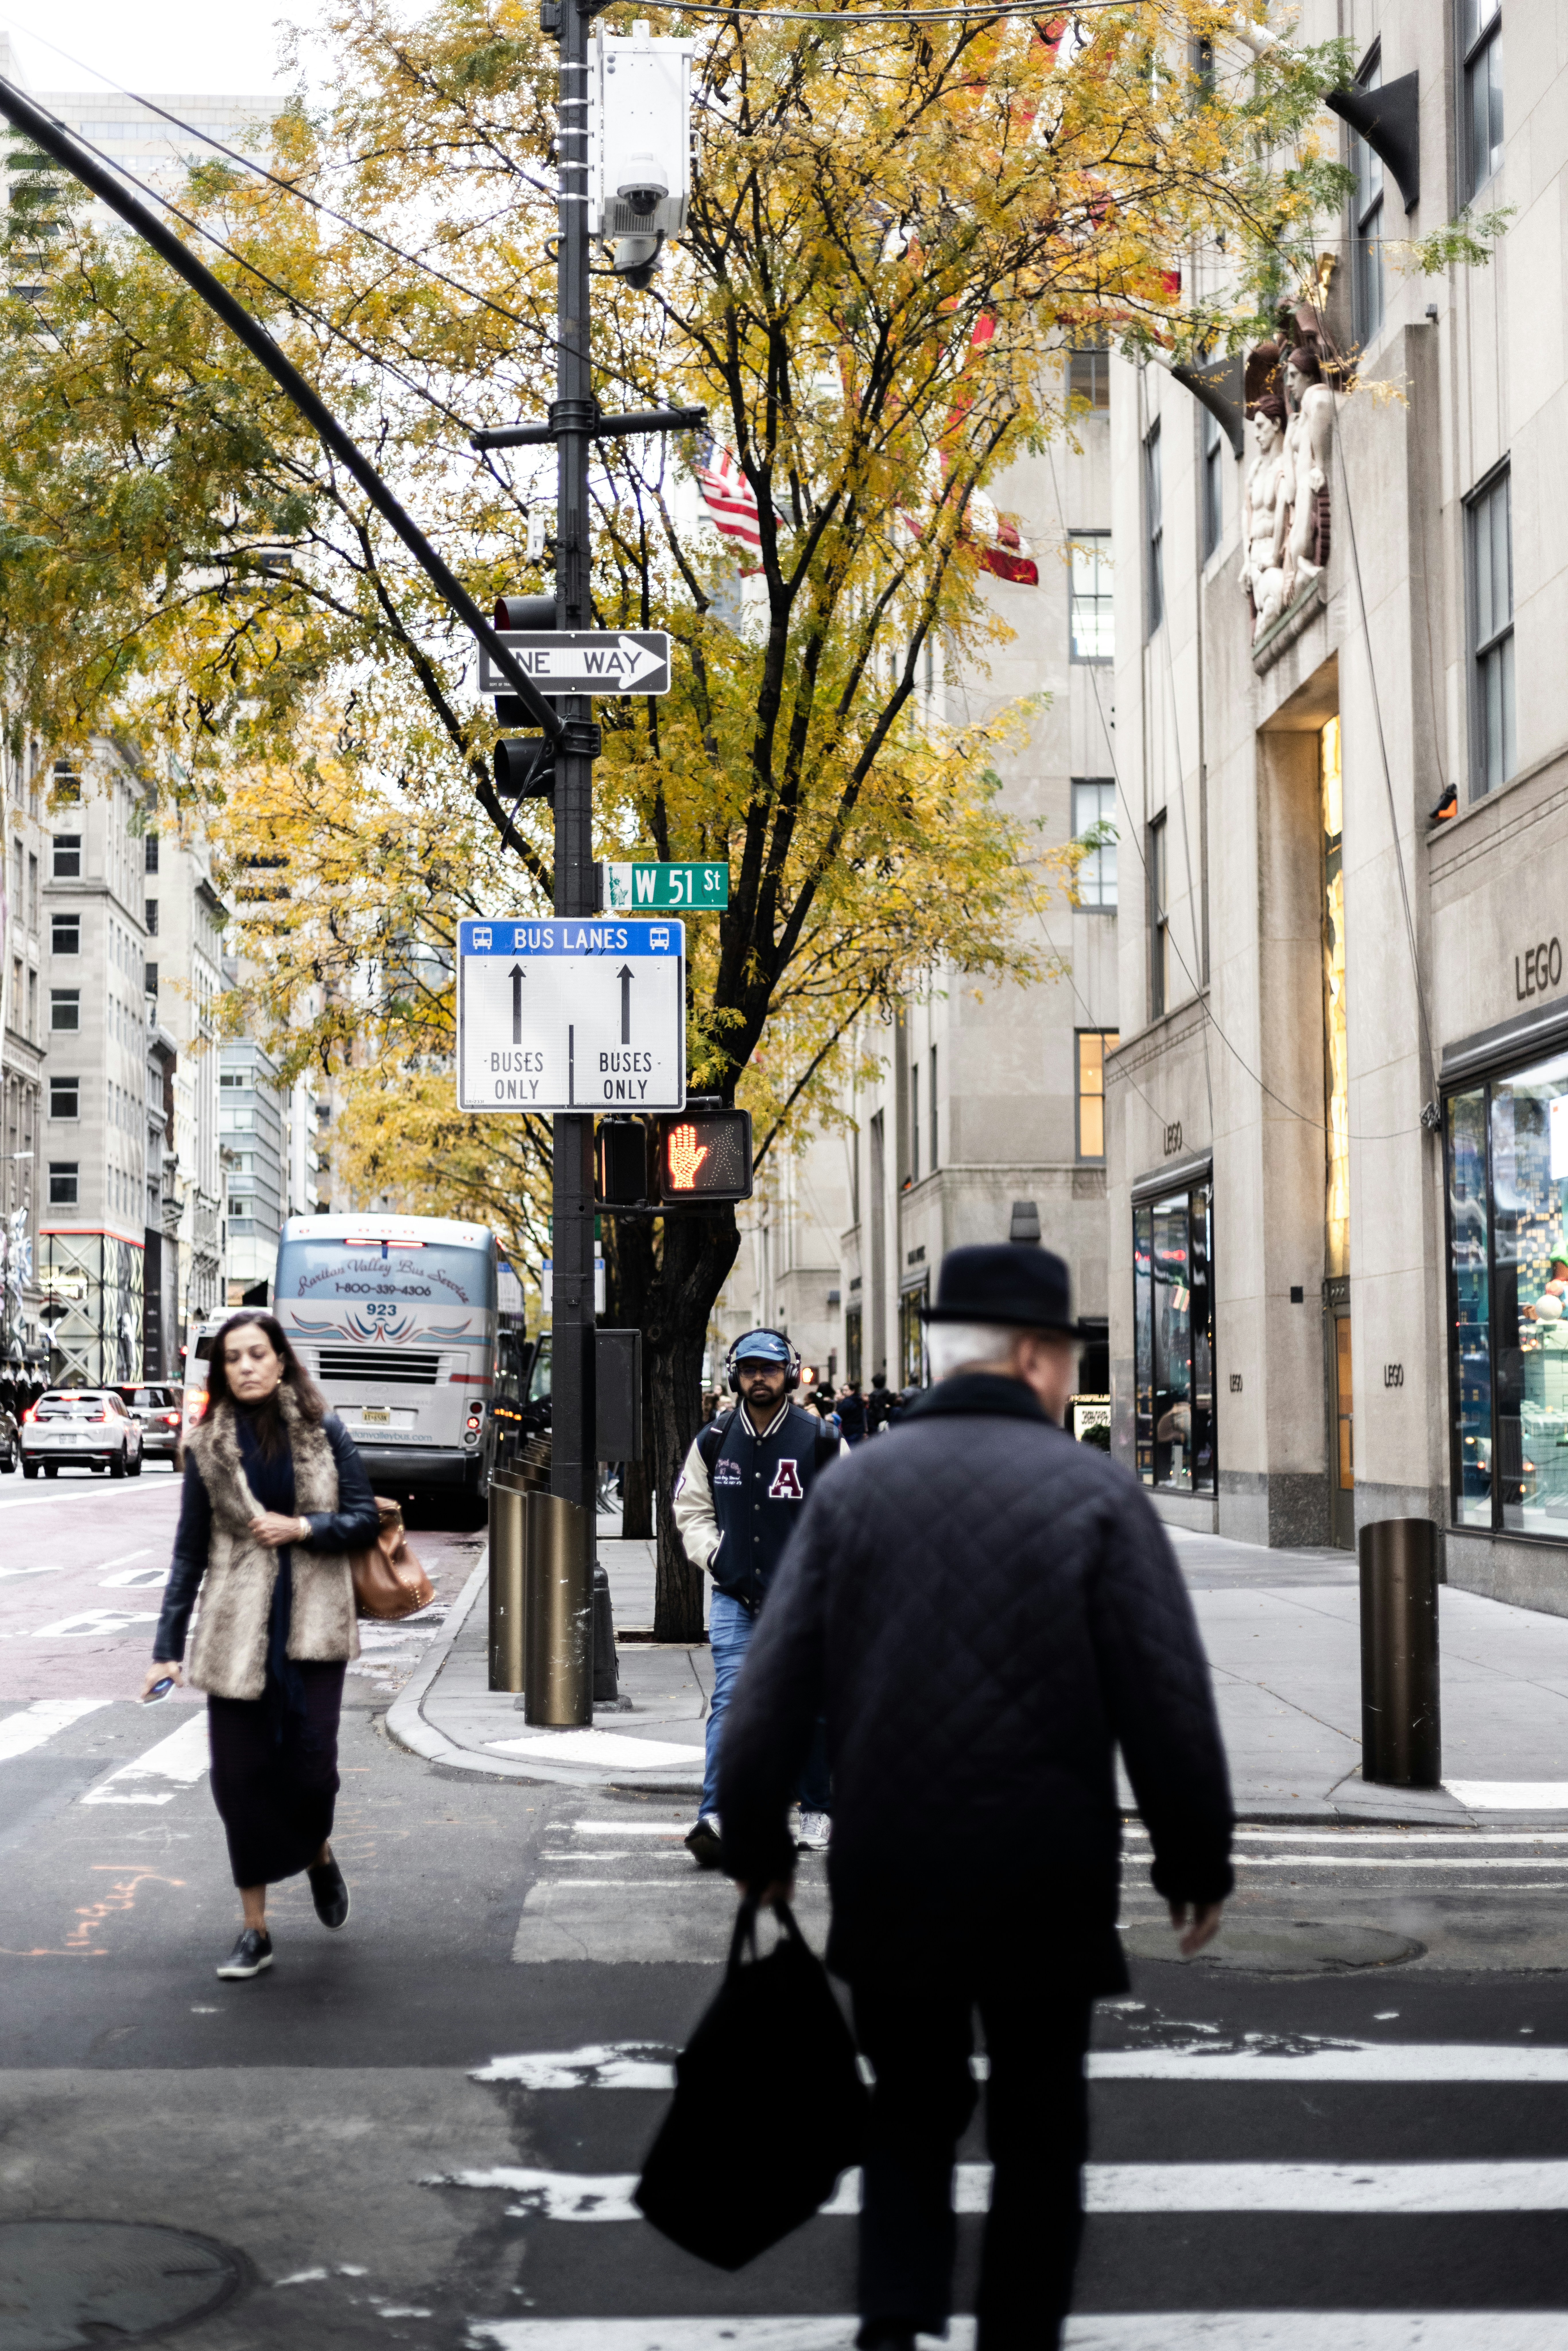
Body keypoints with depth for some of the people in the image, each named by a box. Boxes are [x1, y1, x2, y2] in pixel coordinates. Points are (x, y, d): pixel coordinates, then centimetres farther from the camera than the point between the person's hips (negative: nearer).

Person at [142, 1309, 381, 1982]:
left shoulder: (323, 1432, 2)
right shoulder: (209, 1447, 4)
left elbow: (365, 1521, 4)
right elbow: (190, 1553, 6)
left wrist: (303, 1527, -13)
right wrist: (167, 1647, 3)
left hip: (311, 1624, -1)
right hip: (237, 1629, 1)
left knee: (310, 1766, -7)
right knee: (240, 1775, -1)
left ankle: (319, 1854, 29)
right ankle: (254, 1929, 12)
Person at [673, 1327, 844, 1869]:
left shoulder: (820, 1441, -2)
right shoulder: (714, 1442, 5)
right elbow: (690, 1508, 14)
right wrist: (715, 1556, 0)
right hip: (736, 1597, 1)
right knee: (730, 1700, -13)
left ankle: (816, 1809, 27)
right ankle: (714, 1817, -21)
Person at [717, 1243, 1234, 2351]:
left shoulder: (853, 1488, 1)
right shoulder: (1097, 1492, -6)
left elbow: (772, 1695, -1)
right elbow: (1171, 1708, -8)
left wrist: (756, 1847, 10)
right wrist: (1198, 1864, 3)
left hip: (886, 1884, 2)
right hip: (1049, 1887, -2)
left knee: (912, 2110, 19)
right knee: (1039, 2131, 16)